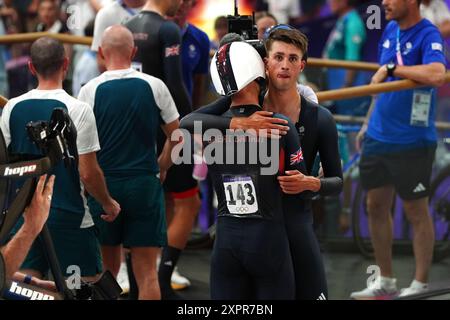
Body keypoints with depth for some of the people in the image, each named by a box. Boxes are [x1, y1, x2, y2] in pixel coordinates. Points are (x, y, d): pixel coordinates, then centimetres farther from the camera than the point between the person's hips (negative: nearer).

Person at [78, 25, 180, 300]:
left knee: (107, 270, 13)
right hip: (145, 184, 0)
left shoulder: (91, 91, -5)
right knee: (147, 272, 2)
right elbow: (177, 136, 3)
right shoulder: (154, 87, -2)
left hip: (103, 183, 0)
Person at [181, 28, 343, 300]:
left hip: (296, 228, 0)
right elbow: (188, 123, -17)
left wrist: (310, 183, -19)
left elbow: (337, 181, 3)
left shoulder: (319, 119, -3)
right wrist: (239, 123, -30)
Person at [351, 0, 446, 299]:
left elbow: (437, 74, -36)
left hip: (411, 142, -7)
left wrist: (392, 68, -27)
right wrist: (369, 122, 21)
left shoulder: (428, 35, -16)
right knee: (376, 206, 12)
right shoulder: (390, 30, 7)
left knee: (416, 211, 5)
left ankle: (420, 285, 15)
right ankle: (385, 282, 25)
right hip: (378, 136, 7)